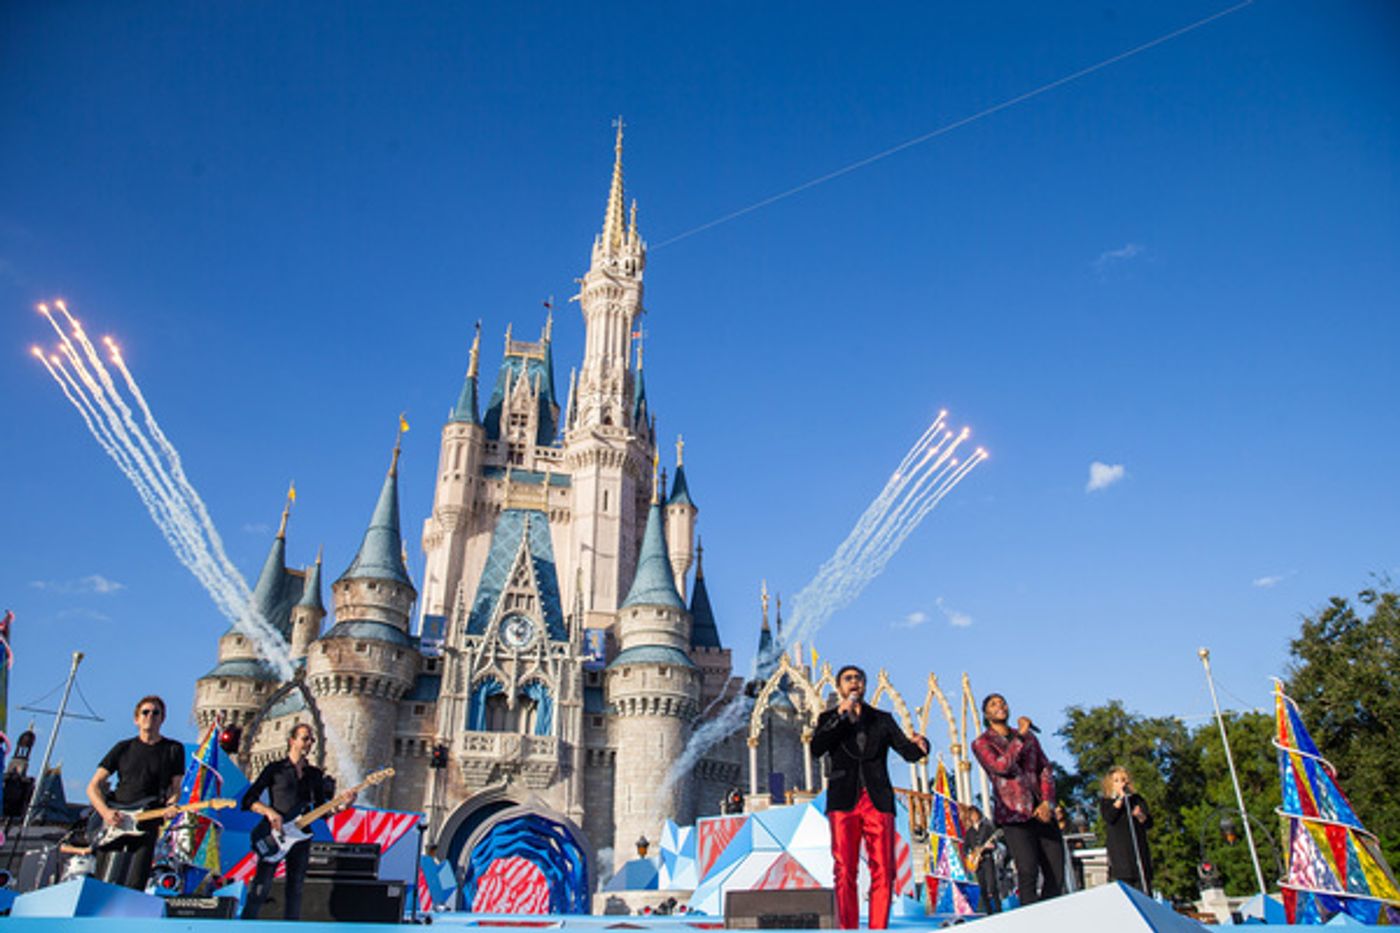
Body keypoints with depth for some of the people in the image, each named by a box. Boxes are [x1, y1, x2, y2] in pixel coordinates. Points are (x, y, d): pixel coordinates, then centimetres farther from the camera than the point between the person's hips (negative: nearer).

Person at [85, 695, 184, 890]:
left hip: (146, 824, -2)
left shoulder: (174, 750, 9)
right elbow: (93, 786, 8)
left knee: (135, 886, -9)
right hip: (113, 821, 2)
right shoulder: (123, 748, 11)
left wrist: (170, 807, -12)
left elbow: (175, 789, 10)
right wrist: (105, 811, -9)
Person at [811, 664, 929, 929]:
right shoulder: (829, 718, 15)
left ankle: (878, 928, 1)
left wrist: (920, 745, -14)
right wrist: (841, 716, -9)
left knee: (883, 871, -6)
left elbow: (907, 751, 10)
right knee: (845, 872, -6)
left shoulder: (881, 719, 19)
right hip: (844, 800, -1)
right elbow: (817, 749, -3)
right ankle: (847, 928, 0)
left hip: (878, 800, 1)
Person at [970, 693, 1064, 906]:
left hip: (1041, 812, 5)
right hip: (1014, 813, -4)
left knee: (1056, 875, -2)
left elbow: (1045, 769, 13)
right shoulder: (982, 743, 6)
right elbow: (1001, 766, -12)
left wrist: (1047, 802, -1)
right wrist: (1020, 737, -12)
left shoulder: (1028, 736, 19)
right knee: (1028, 872, -17)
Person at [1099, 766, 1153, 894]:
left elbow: (1149, 823, 7)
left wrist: (1140, 816, -16)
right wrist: (1120, 798, -5)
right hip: (1118, 849, -2)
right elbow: (1109, 818, -10)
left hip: (1139, 848, 2)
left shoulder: (1137, 799, 16)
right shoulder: (1105, 802, 10)